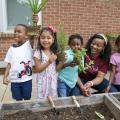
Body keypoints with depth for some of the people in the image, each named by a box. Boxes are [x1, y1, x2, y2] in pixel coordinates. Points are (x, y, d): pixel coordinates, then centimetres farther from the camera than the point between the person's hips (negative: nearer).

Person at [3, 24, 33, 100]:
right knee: (18, 100, 17)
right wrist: (5, 77, -3)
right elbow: (9, 64, 5)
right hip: (14, 80, 3)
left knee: (27, 99, 15)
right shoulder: (12, 48, 2)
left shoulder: (29, 45, -6)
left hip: (26, 79, -2)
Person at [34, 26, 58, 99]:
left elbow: (56, 69, 1)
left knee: (53, 99, 15)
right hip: (43, 81, -4)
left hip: (53, 81, 4)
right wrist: (49, 62, -24)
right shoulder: (38, 52, -12)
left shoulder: (54, 52, 0)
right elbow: (38, 69, -14)